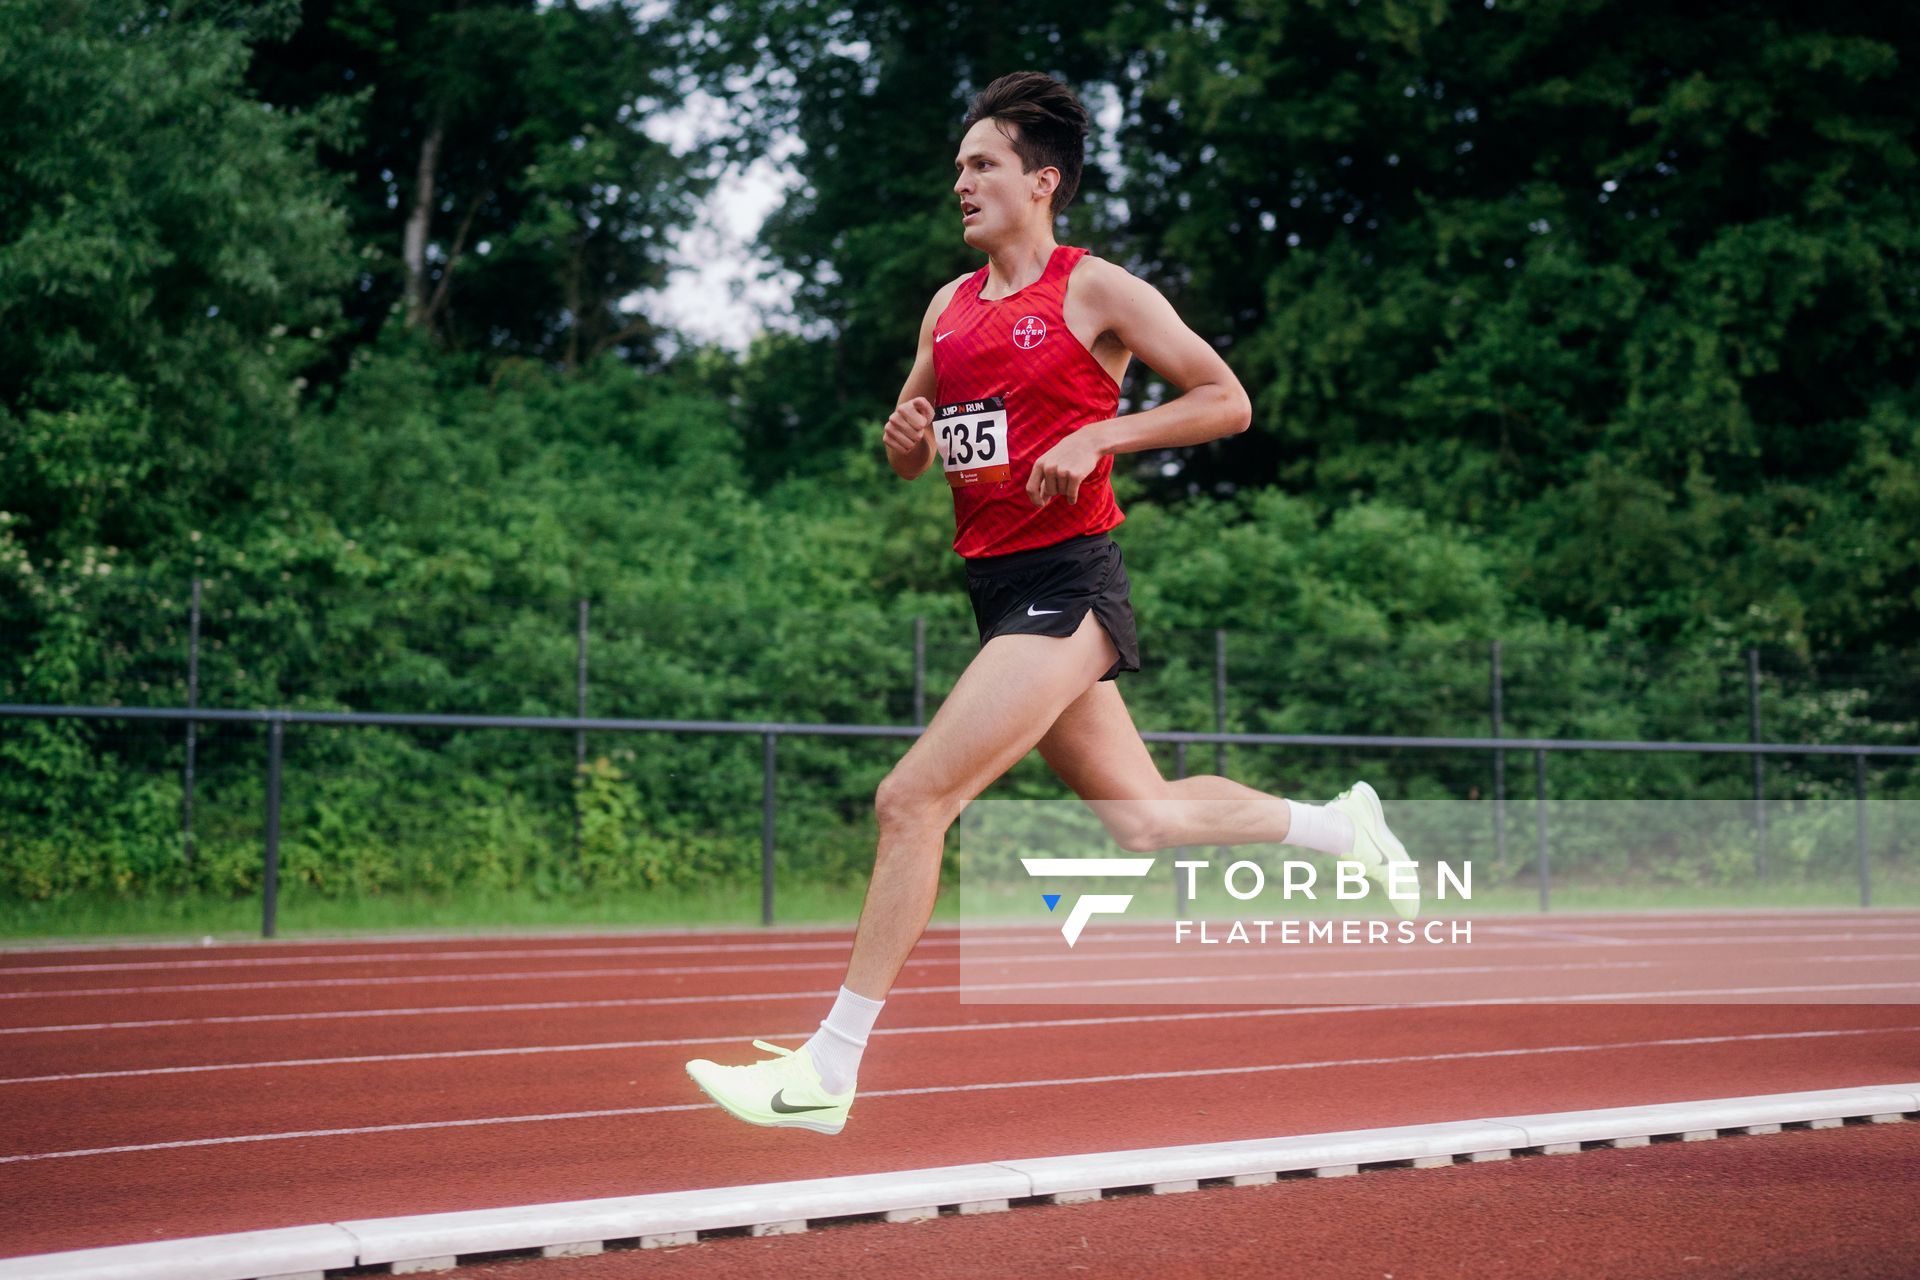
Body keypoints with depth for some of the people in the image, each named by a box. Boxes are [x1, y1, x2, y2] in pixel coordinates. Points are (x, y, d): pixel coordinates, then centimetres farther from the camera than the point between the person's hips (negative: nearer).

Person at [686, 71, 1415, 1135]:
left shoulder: (1096, 290, -4)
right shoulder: (949, 307, 16)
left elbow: (1227, 401, -4)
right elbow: (908, 457, 24)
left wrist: (1098, 435, -14)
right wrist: (906, 438, 0)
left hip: (1063, 586, -8)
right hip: (996, 586, 8)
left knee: (913, 799, -16)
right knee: (1143, 819, 14)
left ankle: (828, 1069, -13)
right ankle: (1341, 824, 36)